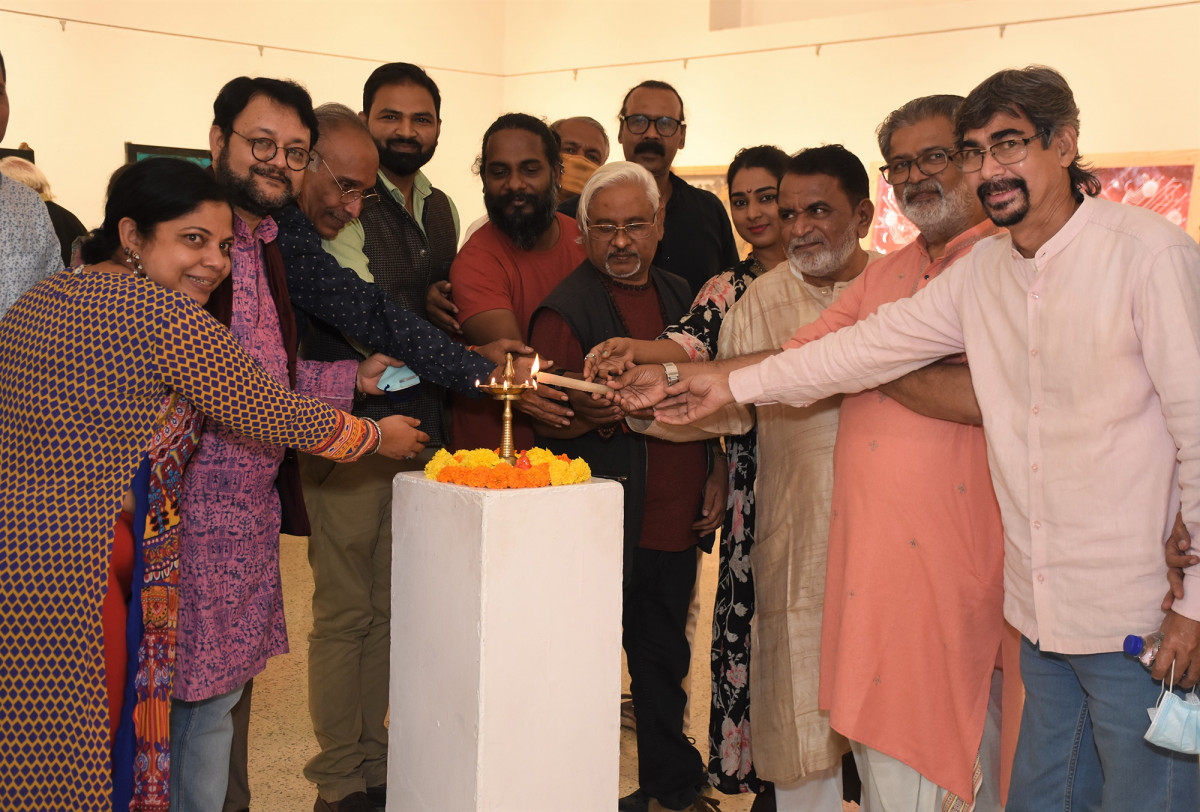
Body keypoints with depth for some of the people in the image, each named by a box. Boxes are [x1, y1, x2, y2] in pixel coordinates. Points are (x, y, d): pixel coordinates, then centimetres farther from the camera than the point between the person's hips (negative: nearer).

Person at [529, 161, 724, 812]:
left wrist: (717, 472, 12)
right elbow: (543, 422, -14)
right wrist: (595, 412, -34)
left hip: (677, 521, 6)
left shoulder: (677, 295, 12)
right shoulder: (567, 309, -8)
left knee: (665, 660, 18)